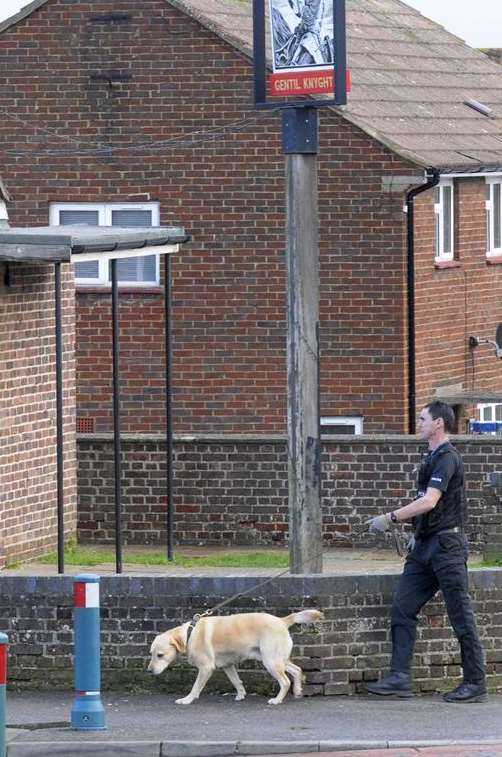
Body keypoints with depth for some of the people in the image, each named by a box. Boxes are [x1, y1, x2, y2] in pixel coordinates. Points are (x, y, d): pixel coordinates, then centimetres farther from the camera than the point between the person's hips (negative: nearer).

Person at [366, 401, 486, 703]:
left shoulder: (447, 458, -14)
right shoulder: (433, 458, 17)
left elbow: (429, 502, -24)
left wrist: (391, 518, -21)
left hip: (447, 545, -10)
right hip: (425, 546, 10)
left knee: (461, 615, -4)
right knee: (403, 608, 3)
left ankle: (476, 684, 0)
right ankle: (400, 678, 2)